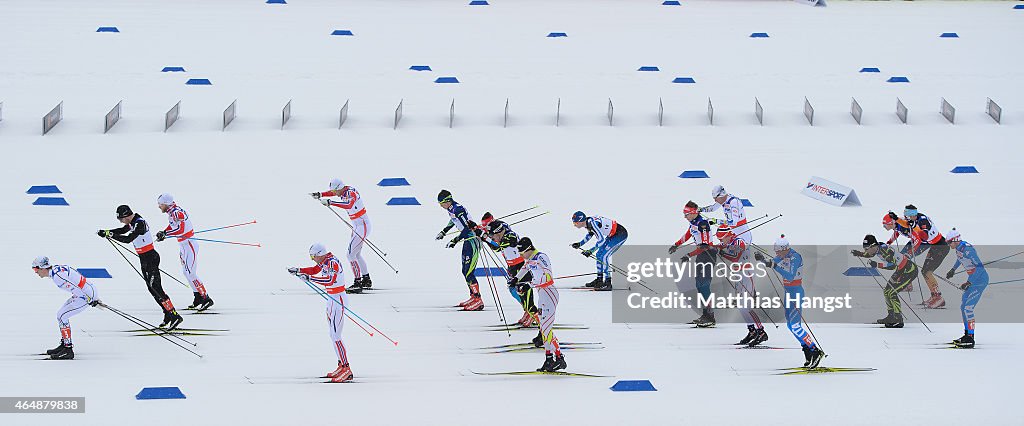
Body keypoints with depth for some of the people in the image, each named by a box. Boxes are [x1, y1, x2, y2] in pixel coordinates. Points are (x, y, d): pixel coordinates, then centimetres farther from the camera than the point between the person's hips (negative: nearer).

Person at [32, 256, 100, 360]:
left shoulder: (57, 276, -23)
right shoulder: (57, 268, 8)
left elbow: (74, 289, -25)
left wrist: (91, 300, -21)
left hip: (86, 296, -10)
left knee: (62, 316, -10)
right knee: (61, 314, 15)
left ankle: (68, 351, -8)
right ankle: (64, 344, 24)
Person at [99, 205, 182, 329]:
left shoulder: (139, 223, -22)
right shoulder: (133, 222, 8)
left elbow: (128, 239, -29)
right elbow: (122, 230, 23)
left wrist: (111, 235, -23)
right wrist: (106, 232, 11)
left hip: (150, 258, -10)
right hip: (144, 259, 10)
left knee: (156, 288, -12)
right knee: (152, 288, 11)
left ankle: (174, 316, -12)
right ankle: (168, 315, 16)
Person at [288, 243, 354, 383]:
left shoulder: (332, 263, -21)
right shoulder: (325, 261, 7)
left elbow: (330, 279, -35)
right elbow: (315, 270, 23)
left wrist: (309, 278, -34)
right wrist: (298, 271, 13)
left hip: (338, 300, -10)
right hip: (332, 299, 10)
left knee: (335, 336, -11)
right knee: (333, 335, 14)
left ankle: (347, 370, -10)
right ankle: (341, 366, 20)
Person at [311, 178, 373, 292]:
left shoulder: (351, 193, -24)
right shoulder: (344, 191, 3)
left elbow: (349, 205, -45)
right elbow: (332, 193, 22)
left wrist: (331, 203, -50)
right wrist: (319, 195, 5)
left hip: (363, 226, -10)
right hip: (357, 226, 10)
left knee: (351, 255, -13)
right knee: (356, 254, 20)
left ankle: (357, 283, -11)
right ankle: (366, 281, 31)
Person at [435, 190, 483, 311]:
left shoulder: (458, 209, -22)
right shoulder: (451, 209, 7)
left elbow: (467, 229, -25)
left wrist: (455, 241, -23)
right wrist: (443, 232, 35)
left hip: (472, 241, -10)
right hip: (467, 241, 10)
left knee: (469, 273, -12)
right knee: (465, 271, 14)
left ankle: (478, 301, -9)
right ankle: (473, 297, 22)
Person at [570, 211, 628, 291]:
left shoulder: (592, 223, -28)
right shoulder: (588, 223, 1)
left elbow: (601, 239, -32)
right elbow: (590, 234, 21)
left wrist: (591, 251, -31)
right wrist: (580, 244, 14)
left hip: (621, 234, -10)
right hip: (612, 235, 10)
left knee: (604, 256, -16)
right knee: (599, 255, 13)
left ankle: (608, 284, -14)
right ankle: (599, 280, 23)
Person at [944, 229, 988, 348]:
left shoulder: (968, 249, -25)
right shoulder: (958, 247, 3)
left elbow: (980, 267, -28)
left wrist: (968, 283, -28)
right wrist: (953, 269, 36)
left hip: (980, 280, -10)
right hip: (973, 279, 10)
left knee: (968, 308, -14)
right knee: (963, 306, 13)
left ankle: (970, 339, -12)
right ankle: (967, 335, 22)